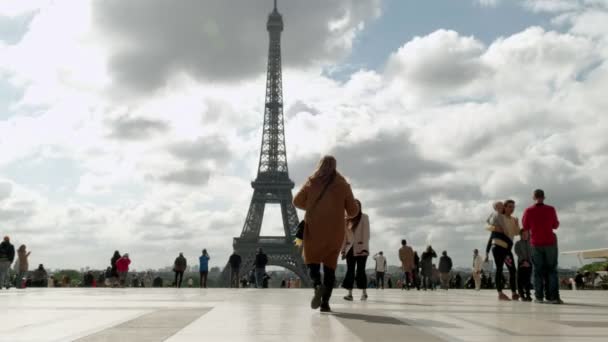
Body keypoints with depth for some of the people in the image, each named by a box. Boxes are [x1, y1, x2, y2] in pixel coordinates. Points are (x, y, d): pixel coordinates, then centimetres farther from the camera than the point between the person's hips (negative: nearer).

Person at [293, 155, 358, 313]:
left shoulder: (311, 182, 3)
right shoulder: (343, 185, 2)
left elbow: (297, 202, 12)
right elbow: (353, 211, 2)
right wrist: (345, 214, 24)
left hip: (314, 229, 0)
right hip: (335, 231, 1)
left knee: (312, 259, 12)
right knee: (330, 265, 9)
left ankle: (317, 285, -18)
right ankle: (325, 302, -1)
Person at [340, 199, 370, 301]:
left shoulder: (364, 217, 1)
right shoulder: (347, 219, 11)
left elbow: (366, 233, -6)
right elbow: (344, 235, 11)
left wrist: (364, 248, -14)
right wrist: (343, 250, 7)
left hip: (360, 249, -3)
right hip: (350, 249, 3)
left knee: (360, 271, -1)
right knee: (350, 271, 0)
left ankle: (364, 293, 9)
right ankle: (350, 293, 0)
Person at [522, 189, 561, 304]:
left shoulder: (528, 211, -5)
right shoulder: (551, 209, -4)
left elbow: (526, 227, 6)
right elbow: (555, 225, 8)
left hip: (536, 244, 0)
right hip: (550, 243, 0)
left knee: (538, 270, 6)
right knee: (551, 270, 4)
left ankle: (539, 296, 2)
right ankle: (552, 296, -3)